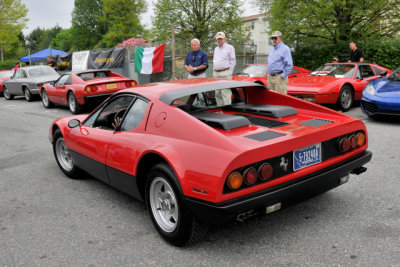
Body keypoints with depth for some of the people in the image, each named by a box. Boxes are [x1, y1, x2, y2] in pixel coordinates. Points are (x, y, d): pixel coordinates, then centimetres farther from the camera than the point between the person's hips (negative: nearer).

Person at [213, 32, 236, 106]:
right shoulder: (216, 49, 22)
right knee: (217, 94, 9)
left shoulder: (230, 48, 1)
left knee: (226, 93, -12)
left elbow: (233, 61, -3)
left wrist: (229, 74, -10)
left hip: (225, 73, -7)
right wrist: (214, 73, 16)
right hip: (216, 74, 7)